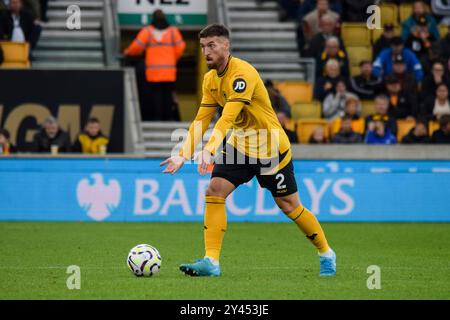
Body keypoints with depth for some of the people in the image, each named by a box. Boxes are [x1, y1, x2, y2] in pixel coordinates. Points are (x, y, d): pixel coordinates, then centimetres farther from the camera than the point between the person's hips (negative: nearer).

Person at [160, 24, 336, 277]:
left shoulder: (243, 73, -25)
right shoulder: (210, 79, 1)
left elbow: (228, 118, -35)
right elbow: (201, 120, 1)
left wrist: (209, 150, -45)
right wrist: (183, 155, -9)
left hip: (272, 148, -6)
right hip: (239, 146, 7)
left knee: (289, 206, 3)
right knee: (214, 192, -13)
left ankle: (326, 254, 25)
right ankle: (211, 261, -14)